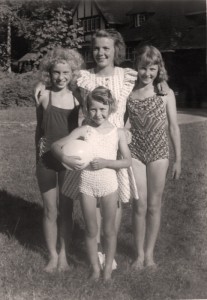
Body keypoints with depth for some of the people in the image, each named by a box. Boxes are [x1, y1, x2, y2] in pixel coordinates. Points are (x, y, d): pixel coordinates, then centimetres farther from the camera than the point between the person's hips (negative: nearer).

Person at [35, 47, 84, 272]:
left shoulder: (78, 97, -4)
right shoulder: (44, 96, -6)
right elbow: (39, 129, 3)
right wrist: (37, 159, 7)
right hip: (47, 161, -1)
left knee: (66, 210, 11)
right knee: (50, 211, 8)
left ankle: (64, 254, 26)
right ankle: (53, 255, 24)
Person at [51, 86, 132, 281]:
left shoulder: (118, 133, -3)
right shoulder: (83, 131, -5)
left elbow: (127, 161, -4)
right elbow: (56, 146, -7)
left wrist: (105, 163, -18)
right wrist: (65, 159, -27)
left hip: (109, 185, 0)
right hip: (87, 185, 0)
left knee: (109, 229, 12)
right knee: (91, 230, 12)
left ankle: (108, 267, 29)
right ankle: (95, 267, 28)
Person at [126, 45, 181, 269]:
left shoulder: (166, 94, -2)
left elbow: (174, 127, 2)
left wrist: (178, 159, 3)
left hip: (158, 153, 0)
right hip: (134, 152, 0)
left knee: (154, 205, 7)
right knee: (140, 205, 1)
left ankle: (149, 252, 23)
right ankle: (139, 253, 17)